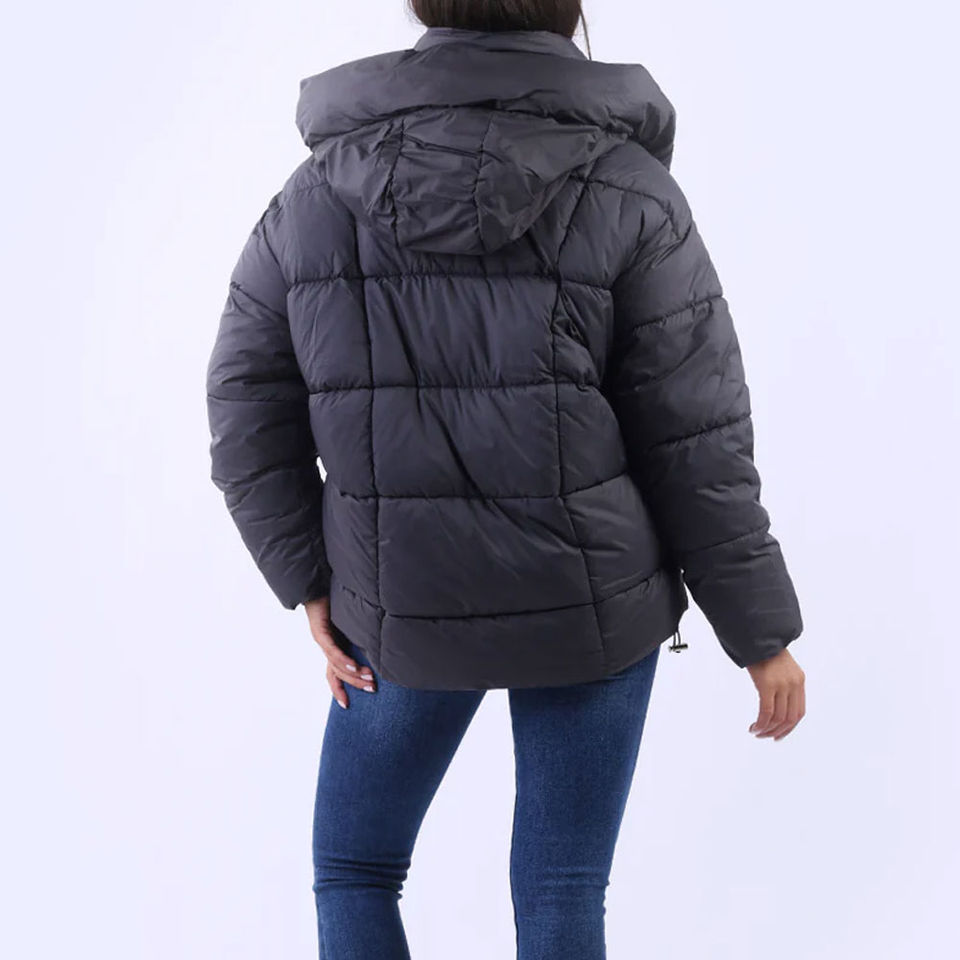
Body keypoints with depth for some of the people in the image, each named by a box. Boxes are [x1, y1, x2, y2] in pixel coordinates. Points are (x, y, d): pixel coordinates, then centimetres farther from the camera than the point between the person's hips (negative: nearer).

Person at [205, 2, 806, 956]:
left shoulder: (318, 193, -7)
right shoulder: (628, 197, -14)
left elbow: (249, 413, -5)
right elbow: (697, 448, -12)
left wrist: (313, 587, 1)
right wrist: (764, 633, -3)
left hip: (407, 607, 1)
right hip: (587, 600, -1)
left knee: (354, 866, 20)